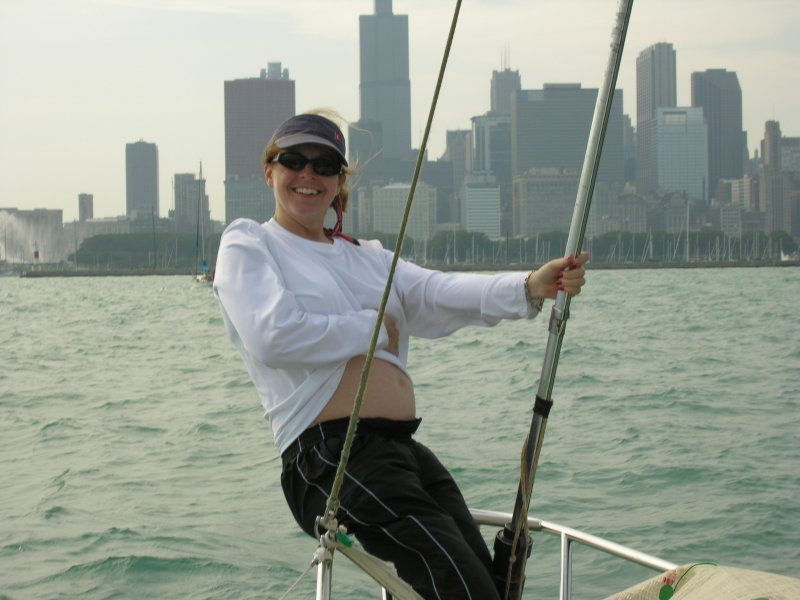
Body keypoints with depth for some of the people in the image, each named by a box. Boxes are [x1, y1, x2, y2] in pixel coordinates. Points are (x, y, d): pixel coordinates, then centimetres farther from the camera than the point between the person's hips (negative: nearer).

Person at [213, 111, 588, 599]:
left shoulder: (368, 257, 25)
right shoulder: (248, 244, 8)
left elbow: (440, 293, 6)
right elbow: (273, 337, -11)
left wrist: (528, 288, -12)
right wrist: (373, 329, -1)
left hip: (407, 449, 7)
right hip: (330, 456, -7)